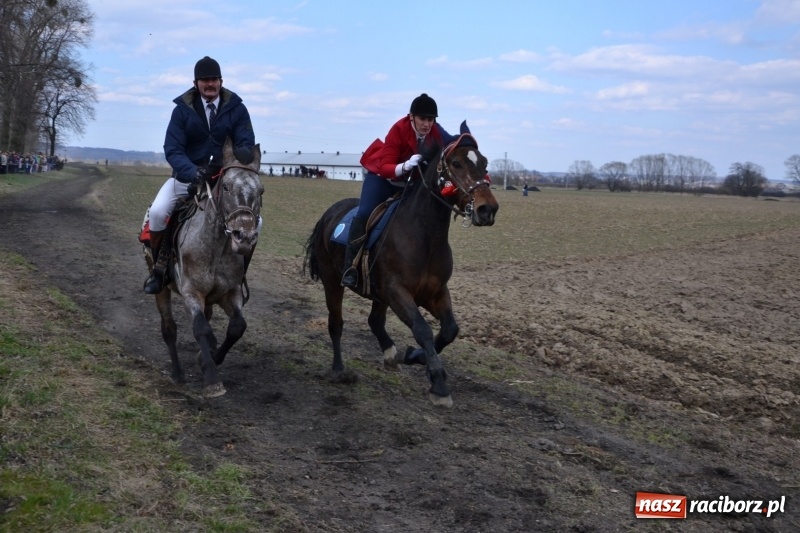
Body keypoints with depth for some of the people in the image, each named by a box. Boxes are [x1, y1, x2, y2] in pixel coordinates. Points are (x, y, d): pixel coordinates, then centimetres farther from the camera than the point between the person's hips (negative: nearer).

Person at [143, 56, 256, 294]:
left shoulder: (236, 108, -4)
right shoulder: (183, 109, -5)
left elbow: (247, 144, -6)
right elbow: (172, 149, -11)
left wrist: (244, 155, -33)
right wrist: (193, 172, -31)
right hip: (187, 174, -1)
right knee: (157, 212, -24)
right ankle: (160, 264, -2)